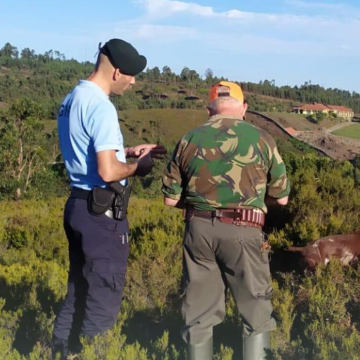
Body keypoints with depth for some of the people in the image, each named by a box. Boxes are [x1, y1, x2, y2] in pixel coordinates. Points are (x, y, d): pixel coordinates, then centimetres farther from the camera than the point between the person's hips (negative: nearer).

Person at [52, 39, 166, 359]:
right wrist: (138, 166, -7)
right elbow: (108, 171, -25)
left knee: (79, 288, 20)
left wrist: (129, 151, 16)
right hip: (101, 211, -10)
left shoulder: (72, 99, 10)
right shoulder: (101, 107, -20)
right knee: (105, 295, 2)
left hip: (78, 204, 10)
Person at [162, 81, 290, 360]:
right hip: (242, 232, -3)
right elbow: (281, 197, 6)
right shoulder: (260, 139, 0)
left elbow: (171, 198, 8)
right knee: (256, 310, 12)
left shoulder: (189, 140, 6)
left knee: (200, 311, 13)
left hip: (199, 229, 3)